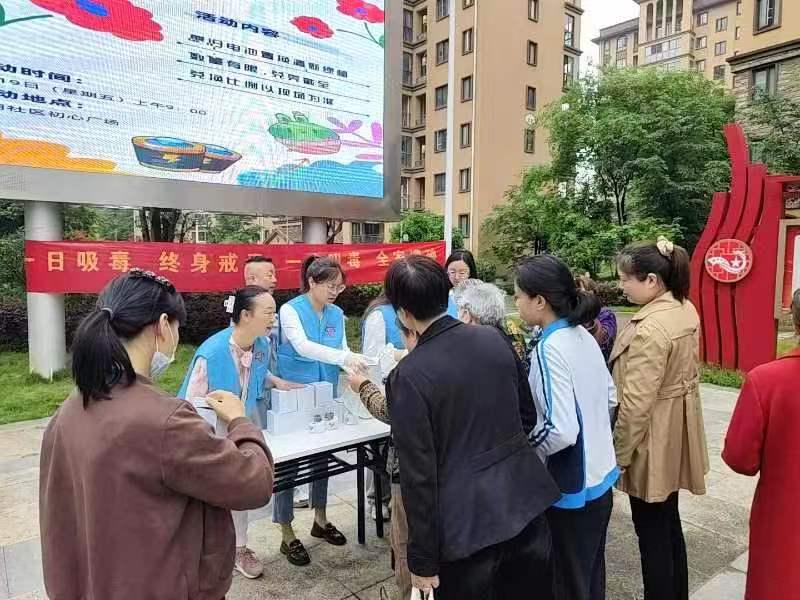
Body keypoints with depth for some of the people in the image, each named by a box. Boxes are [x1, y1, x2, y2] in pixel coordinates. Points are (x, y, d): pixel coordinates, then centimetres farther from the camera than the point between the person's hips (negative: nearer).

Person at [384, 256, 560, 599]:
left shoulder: (408, 376, -19)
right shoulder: (494, 338, -3)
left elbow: (418, 476, -16)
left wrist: (422, 558, -6)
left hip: (467, 519, -5)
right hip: (525, 498, 5)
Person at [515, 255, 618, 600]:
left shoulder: (550, 348, -24)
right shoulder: (583, 336, 1)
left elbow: (560, 431, -27)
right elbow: (610, 398, 12)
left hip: (572, 486, -8)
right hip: (599, 476, 8)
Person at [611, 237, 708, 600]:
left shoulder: (650, 329, -27)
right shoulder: (686, 309, 3)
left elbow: (636, 403, -25)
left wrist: (618, 454, -14)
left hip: (653, 440, -10)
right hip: (677, 432, 10)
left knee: (651, 532, 7)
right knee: (669, 521, 23)